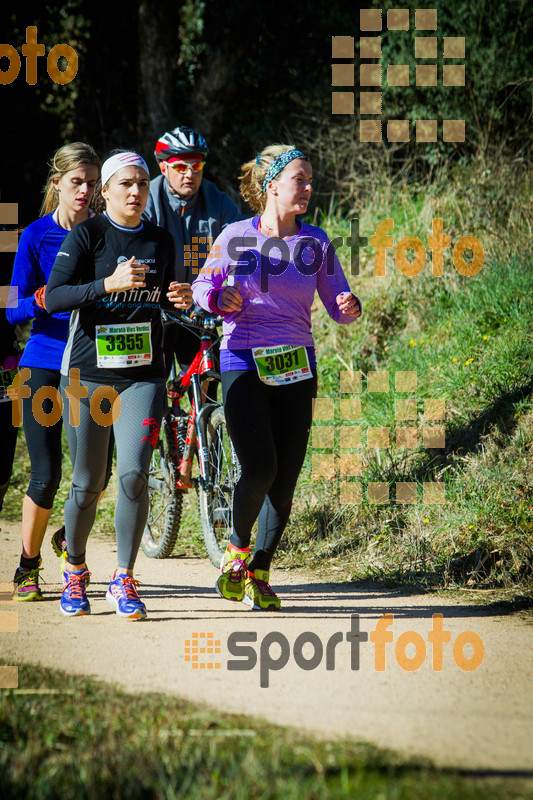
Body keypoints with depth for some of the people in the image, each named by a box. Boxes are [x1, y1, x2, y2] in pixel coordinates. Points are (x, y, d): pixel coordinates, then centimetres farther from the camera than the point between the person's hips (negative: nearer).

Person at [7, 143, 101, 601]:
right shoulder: (37, 237, -2)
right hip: (46, 362, -2)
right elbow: (15, 310, -3)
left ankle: (70, 537, 29)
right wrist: (42, 301, -24)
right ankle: (28, 566, 13)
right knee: (46, 474, -7)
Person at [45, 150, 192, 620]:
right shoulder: (86, 236, -5)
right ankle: (75, 572, 28)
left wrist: (180, 299, 0)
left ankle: (124, 581, -2)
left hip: (143, 375, 2)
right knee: (88, 484, 5)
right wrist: (109, 284, -28)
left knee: (134, 474, -13)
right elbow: (54, 298, -16)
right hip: (87, 374, -2)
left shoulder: (161, 241, 8)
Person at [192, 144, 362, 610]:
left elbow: (339, 307, 6)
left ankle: (260, 572, 16)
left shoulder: (315, 243, 4)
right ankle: (238, 548, 10)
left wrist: (350, 308, -16)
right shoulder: (235, 237, -1)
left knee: (285, 477, 1)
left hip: (295, 368, 3)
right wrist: (220, 299, -12)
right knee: (259, 468, -17)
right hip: (244, 364, -3)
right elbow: (201, 287, 10)